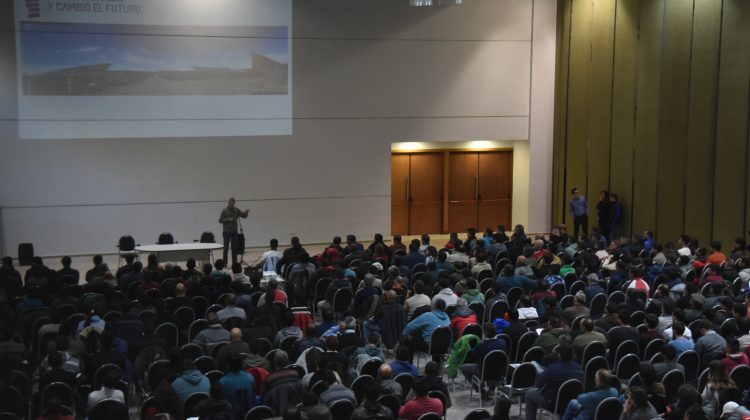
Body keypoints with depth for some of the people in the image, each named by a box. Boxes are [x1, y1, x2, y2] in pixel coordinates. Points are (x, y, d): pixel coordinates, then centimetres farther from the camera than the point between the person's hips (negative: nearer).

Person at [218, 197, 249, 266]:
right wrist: (229, 219, -18)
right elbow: (220, 220, -6)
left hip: (234, 231, 4)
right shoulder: (224, 210, -6)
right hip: (227, 231, -4)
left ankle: (234, 263, 13)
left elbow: (243, 215, 5)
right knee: (226, 248, -3)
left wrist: (246, 212, -16)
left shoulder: (236, 210, 6)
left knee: (235, 248, 7)